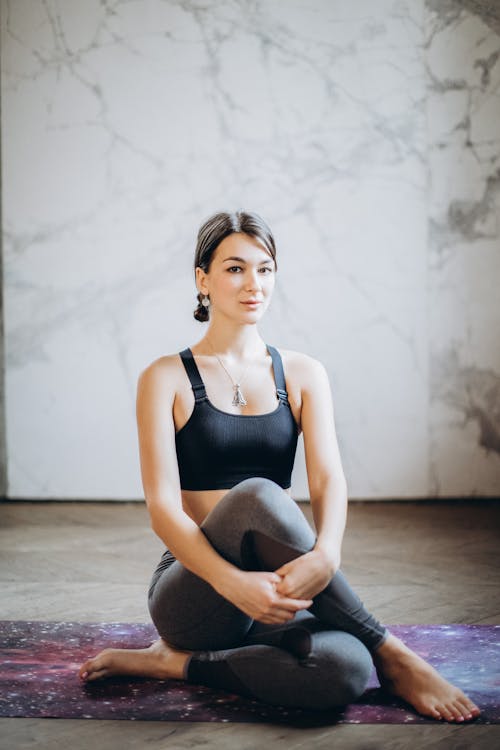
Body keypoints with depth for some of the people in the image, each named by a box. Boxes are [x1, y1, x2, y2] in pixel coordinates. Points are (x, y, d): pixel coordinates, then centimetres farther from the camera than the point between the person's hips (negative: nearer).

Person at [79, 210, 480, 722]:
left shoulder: (303, 374, 8)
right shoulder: (167, 379, -1)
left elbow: (328, 479, -6)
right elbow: (162, 505, -12)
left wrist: (325, 554, -30)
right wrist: (232, 582, -31)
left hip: (278, 593, 2)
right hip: (192, 594, -1)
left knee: (346, 669, -35)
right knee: (256, 496, -36)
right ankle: (390, 654, -22)